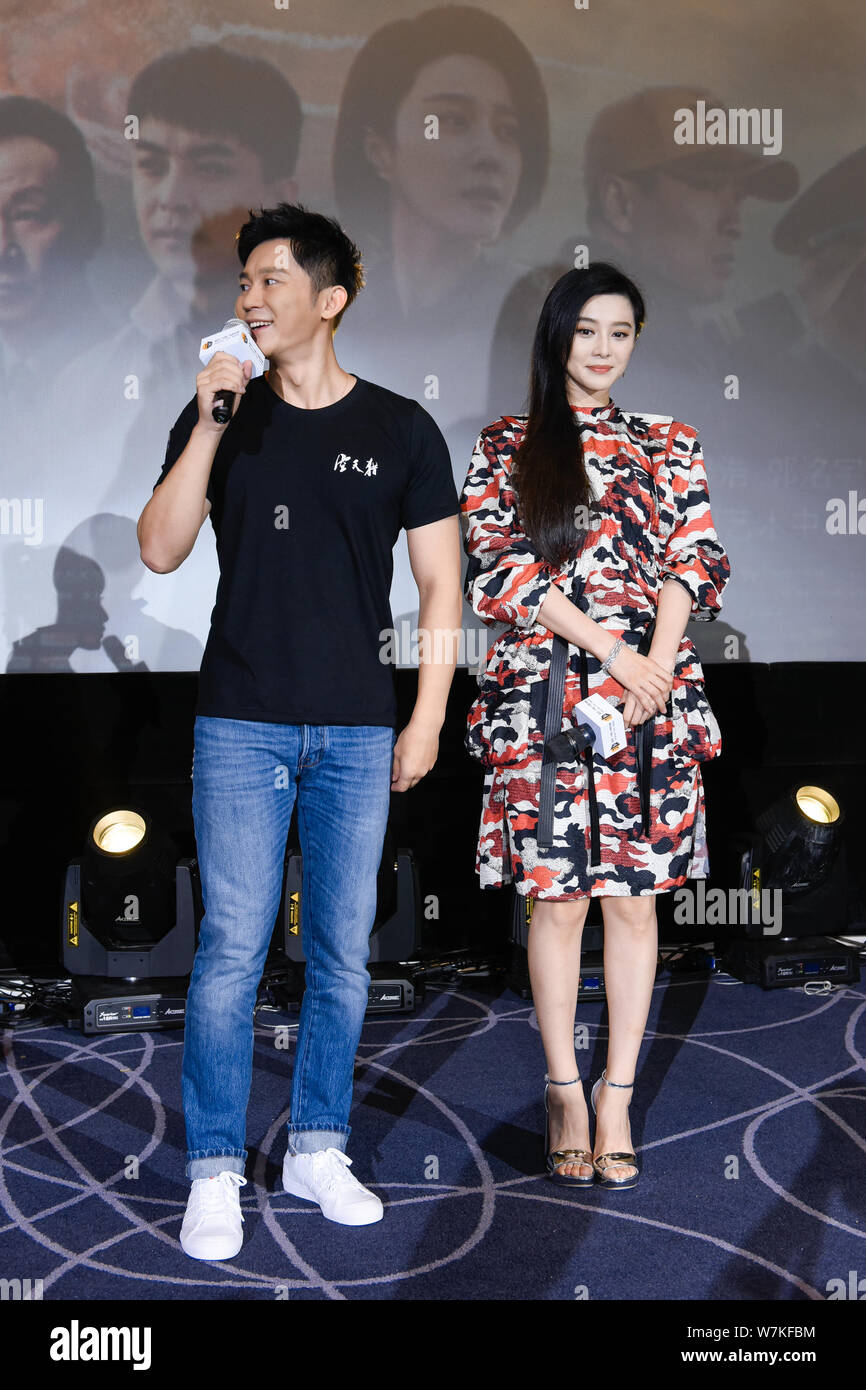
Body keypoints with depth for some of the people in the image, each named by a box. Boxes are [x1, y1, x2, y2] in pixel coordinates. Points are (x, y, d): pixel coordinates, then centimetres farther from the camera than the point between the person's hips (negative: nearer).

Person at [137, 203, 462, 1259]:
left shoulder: (400, 430, 4)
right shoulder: (219, 421, 7)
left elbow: (440, 584, 5)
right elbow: (160, 551, -4)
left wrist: (427, 719, 0)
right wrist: (208, 422, -10)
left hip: (357, 732, 1)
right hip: (241, 724, 0)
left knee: (343, 955, 8)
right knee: (230, 953, -2)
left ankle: (318, 1149, 23)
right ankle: (215, 1172, 10)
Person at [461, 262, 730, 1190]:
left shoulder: (668, 446, 13)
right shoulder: (505, 447, 7)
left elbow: (696, 558, 5)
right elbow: (500, 567, -3)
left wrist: (658, 662, -12)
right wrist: (609, 646, -11)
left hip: (652, 695, 2)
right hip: (544, 693, -1)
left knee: (634, 895, 3)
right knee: (557, 896, 2)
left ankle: (618, 1095, 13)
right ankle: (566, 1091, 14)